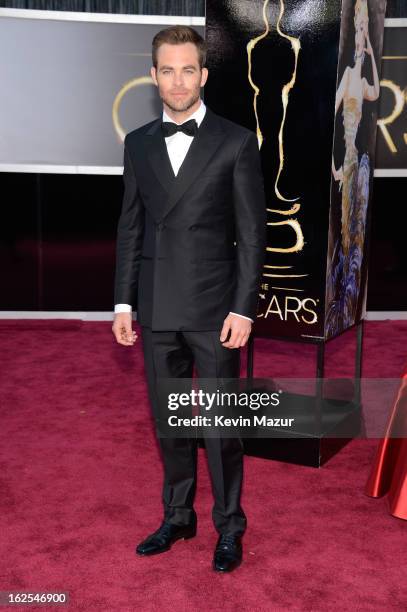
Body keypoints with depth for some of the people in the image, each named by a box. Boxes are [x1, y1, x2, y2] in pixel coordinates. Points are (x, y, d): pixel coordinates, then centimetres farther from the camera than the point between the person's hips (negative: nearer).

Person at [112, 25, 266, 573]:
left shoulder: (236, 142, -3)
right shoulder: (138, 143, 8)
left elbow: (252, 233, -5)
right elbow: (130, 228, 10)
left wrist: (243, 309, -10)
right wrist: (124, 302, 6)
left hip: (213, 307, -4)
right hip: (157, 310, 4)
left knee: (221, 424, 5)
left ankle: (229, 527, 23)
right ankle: (178, 517, 31)